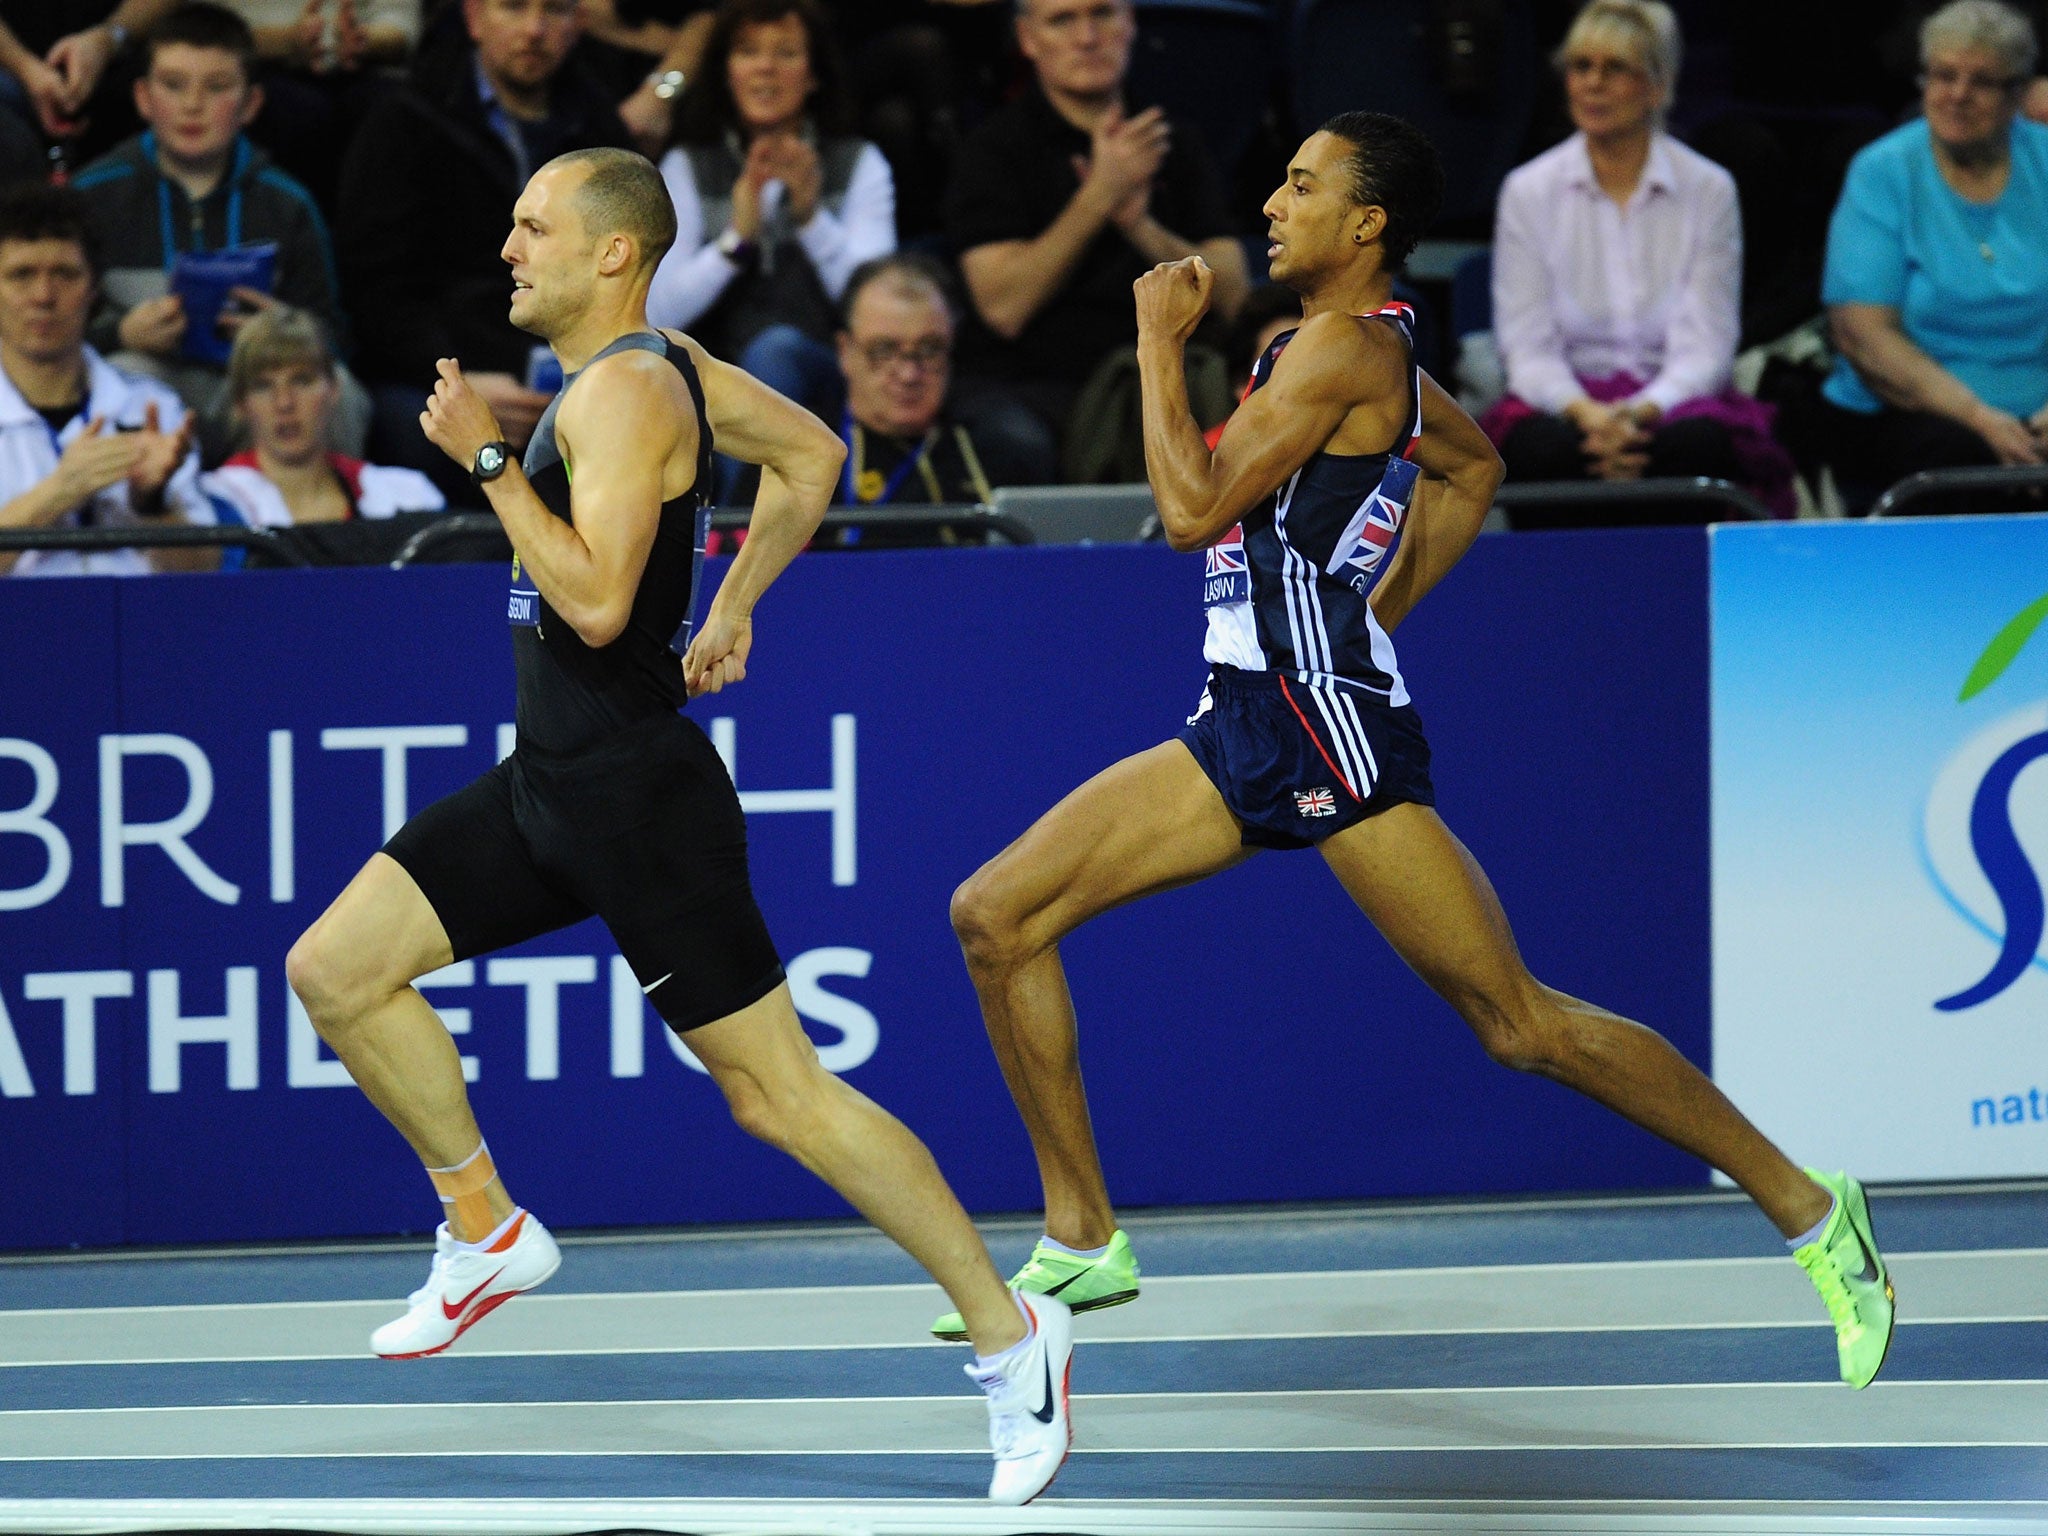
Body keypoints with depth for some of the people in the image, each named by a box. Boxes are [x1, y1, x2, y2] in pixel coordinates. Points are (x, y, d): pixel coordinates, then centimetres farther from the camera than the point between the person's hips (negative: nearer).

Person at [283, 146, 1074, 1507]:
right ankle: (488, 1232, 17)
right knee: (336, 970, 5)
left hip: (638, 795, -10)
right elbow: (812, 455, 24)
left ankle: (1010, 1333, 0)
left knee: (777, 1091, -7)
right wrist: (734, 608, 23)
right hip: (551, 786, 10)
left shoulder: (623, 391, -18)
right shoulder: (656, 365, 10)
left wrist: (489, 460, -24)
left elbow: (596, 603, -29)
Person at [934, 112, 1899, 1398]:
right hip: (1250, 725, 10)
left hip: (1330, 717, -10)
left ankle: (1807, 1210, -1)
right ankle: (1084, 1241, 10)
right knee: (998, 915, 4)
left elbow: (1194, 509, -17)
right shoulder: (1364, 351, 16)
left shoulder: (1347, 346, -13)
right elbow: (1474, 464, 33)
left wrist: (1162, 342, -7)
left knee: (1521, 1024, -9)